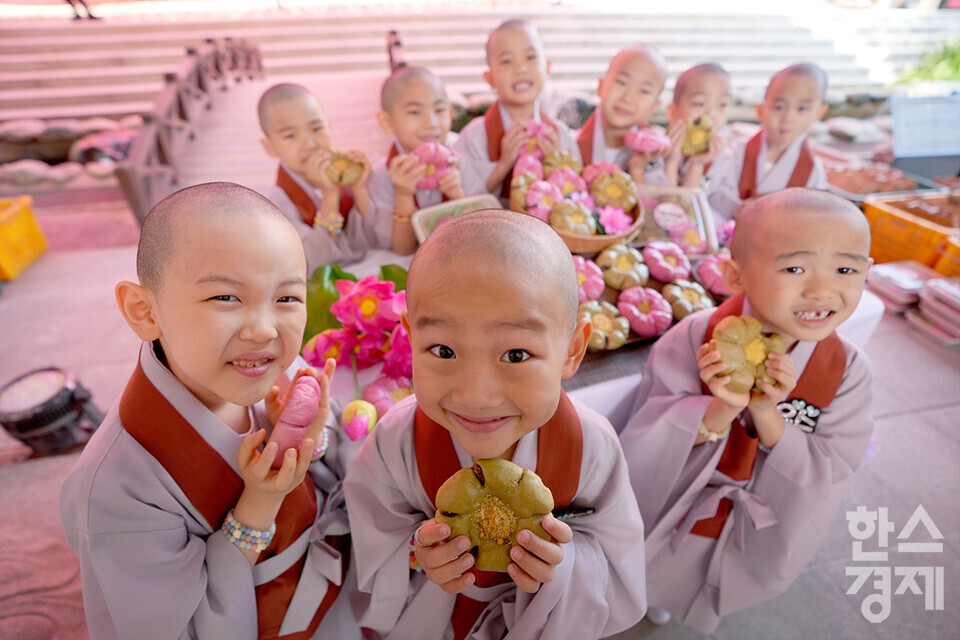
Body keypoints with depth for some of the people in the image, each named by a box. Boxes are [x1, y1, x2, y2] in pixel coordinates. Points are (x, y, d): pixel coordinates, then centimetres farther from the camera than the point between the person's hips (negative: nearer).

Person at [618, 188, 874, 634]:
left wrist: (766, 414, -37)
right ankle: (655, 594, 61)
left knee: (715, 596, 30)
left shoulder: (848, 370, -20)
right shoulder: (693, 339, -28)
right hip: (675, 510, -2)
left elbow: (829, 475, -20)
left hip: (759, 529, 3)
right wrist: (720, 410, -44)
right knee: (654, 583, 25)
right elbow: (646, 448, -26)